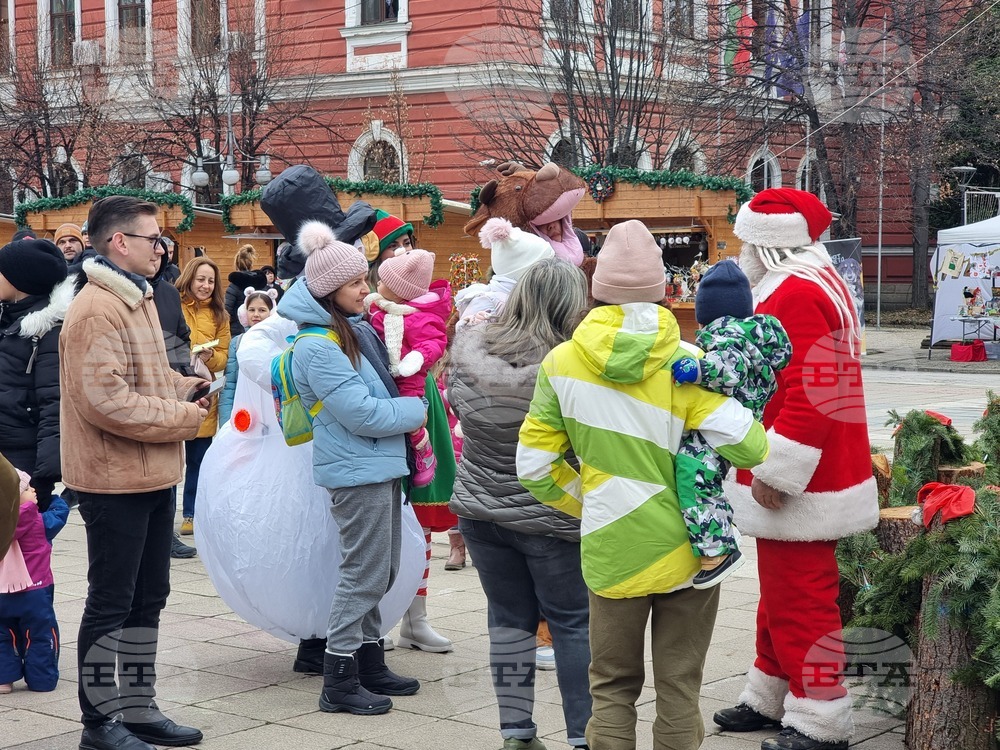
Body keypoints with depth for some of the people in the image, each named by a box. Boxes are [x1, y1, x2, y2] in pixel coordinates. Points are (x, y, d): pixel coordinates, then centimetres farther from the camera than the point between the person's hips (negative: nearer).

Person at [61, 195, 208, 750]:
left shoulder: (137, 298, 13)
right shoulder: (96, 310, -18)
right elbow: (105, 401, -25)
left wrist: (185, 388, 6)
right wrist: (184, 417, -18)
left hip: (153, 477, 10)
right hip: (115, 481, -10)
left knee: (147, 599, 16)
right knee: (110, 602, 1)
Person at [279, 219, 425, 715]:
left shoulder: (352, 329, 12)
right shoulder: (317, 347, -17)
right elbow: (362, 414, -21)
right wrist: (415, 411, -7)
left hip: (379, 466, 9)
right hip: (357, 471, -9)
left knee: (378, 574, 15)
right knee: (364, 575, -5)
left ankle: (369, 664, 26)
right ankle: (339, 683, 3)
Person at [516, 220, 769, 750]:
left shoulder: (561, 364, -4)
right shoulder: (683, 364, -11)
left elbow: (534, 467, -2)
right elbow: (747, 446, -18)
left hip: (611, 552, 1)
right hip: (685, 549, -1)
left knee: (613, 688, 15)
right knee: (679, 687, 11)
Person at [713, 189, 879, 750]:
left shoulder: (797, 295, -21)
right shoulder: (813, 282, 13)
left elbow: (810, 397, -28)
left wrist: (773, 475, -23)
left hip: (796, 490, -11)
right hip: (799, 484, 11)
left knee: (800, 605, -1)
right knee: (781, 598, 20)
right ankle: (770, 699, 33)